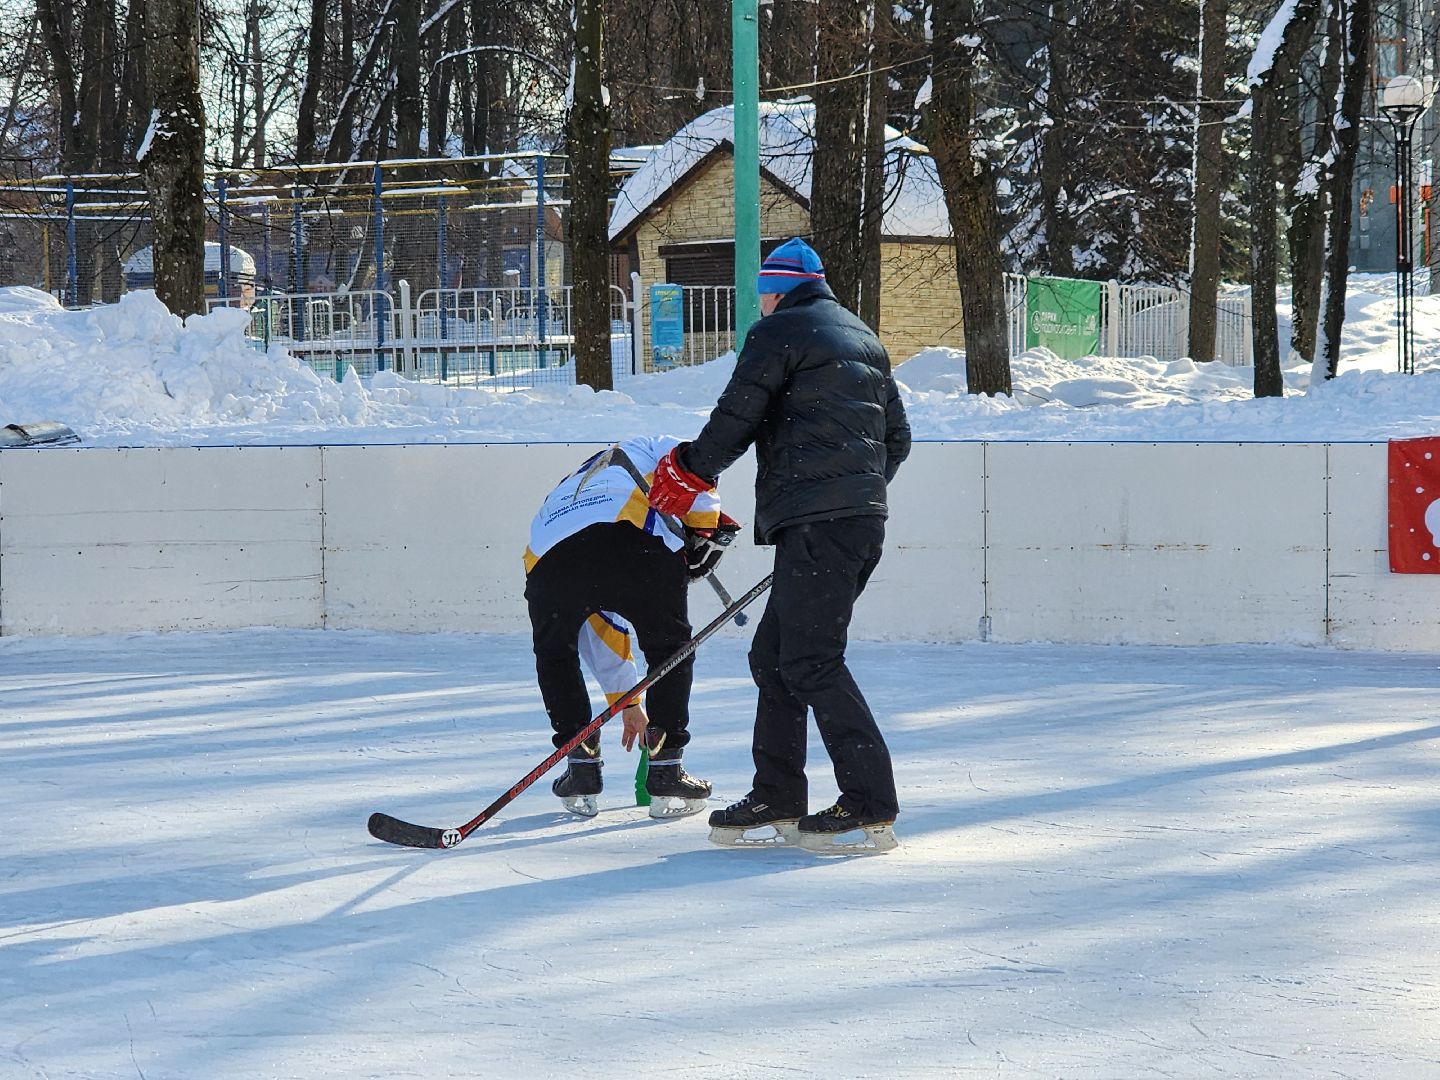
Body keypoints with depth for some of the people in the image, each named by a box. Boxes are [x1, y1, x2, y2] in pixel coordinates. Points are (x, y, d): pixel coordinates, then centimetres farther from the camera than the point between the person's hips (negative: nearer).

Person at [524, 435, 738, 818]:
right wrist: (704, 525, 19)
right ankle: (666, 776, 17)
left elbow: (601, 629, 47)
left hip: (547, 555, 4)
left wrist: (626, 701, 53)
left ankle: (582, 770, 26)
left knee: (555, 655, 31)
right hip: (636, 546, -4)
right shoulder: (649, 452, 36)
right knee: (669, 646, 21)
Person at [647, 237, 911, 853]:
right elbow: (897, 438, 26)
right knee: (775, 654, 13)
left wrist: (688, 472, 11)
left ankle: (870, 809, -15)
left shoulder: (779, 332, -2)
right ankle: (777, 803, 13)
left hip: (816, 520, -9)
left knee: (810, 661, -10)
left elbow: (735, 420, -5)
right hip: (863, 519, 9)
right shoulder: (864, 340, 24)